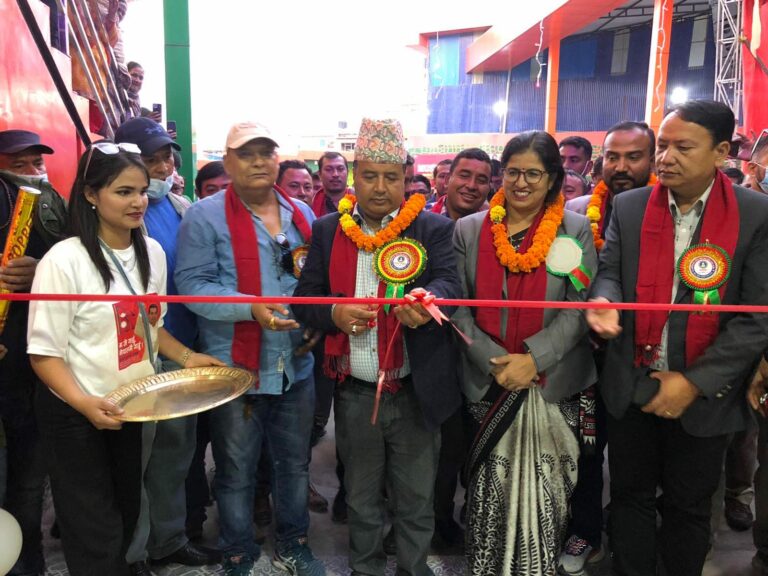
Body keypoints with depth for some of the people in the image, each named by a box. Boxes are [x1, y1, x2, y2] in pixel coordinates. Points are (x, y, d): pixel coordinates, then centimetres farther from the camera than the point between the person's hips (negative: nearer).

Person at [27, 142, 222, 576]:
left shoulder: (152, 252, 0)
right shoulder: (64, 261, -19)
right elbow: (45, 353, -16)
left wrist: (186, 356, -3)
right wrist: (85, 403, -30)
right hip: (75, 415, -6)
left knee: (127, 517, 21)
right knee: (98, 538, 5)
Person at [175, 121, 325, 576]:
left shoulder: (302, 215, 9)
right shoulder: (205, 216, -7)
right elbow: (193, 284, -15)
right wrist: (252, 307, -27)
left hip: (297, 365, 5)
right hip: (236, 368, -4)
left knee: (295, 463, 19)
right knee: (236, 471, 12)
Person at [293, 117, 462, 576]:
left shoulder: (435, 229, -3)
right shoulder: (327, 231, 4)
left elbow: (450, 284, -17)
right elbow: (305, 297, 4)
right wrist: (333, 314, -17)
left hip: (415, 394, -2)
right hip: (354, 395, 2)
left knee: (416, 500, 15)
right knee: (361, 499, 21)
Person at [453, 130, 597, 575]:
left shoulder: (576, 230, 1)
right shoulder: (469, 230, 4)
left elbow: (581, 307, -6)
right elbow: (459, 307, 1)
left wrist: (533, 359, -17)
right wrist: (494, 362, -11)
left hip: (553, 384, -1)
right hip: (488, 383, 1)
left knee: (544, 494, 6)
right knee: (490, 490, 8)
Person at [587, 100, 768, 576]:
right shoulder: (629, 206, 1)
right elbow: (610, 271, 4)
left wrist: (694, 381, -15)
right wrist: (606, 301, -21)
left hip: (703, 392, -2)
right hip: (631, 386, 2)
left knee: (690, 505, 17)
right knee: (630, 495, 16)